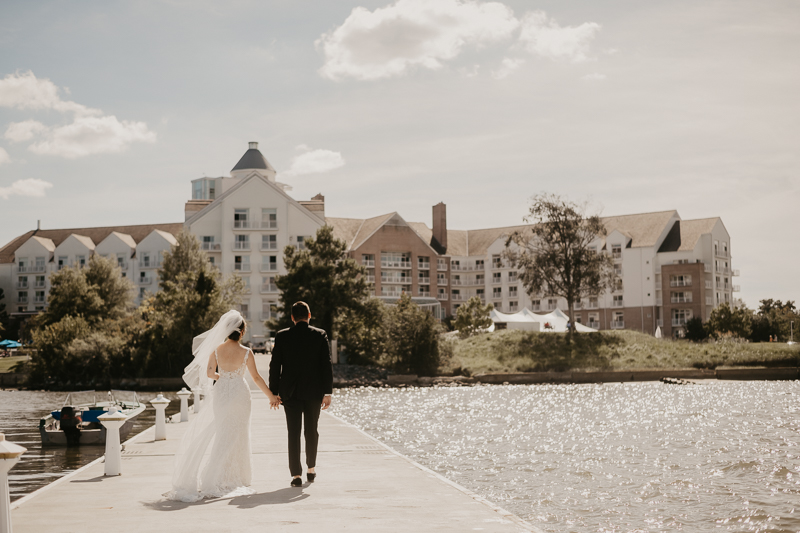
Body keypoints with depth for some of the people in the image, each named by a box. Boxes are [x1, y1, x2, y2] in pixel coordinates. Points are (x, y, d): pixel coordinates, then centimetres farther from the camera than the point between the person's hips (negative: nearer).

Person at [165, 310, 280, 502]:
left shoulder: (217, 350, -7)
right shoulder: (246, 353, -13)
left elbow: (209, 373, 0)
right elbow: (256, 377, -7)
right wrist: (271, 396, 3)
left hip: (221, 394, 2)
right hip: (239, 394, -2)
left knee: (223, 434, 15)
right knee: (236, 436, 8)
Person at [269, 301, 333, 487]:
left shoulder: (282, 336, -2)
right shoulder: (320, 335, -2)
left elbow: (275, 366, -2)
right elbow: (326, 365, -4)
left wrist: (274, 393, 4)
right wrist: (327, 392, -2)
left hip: (290, 392, -1)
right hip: (314, 391, 1)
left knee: (294, 433, 1)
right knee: (311, 431, 16)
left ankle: (296, 475, -3)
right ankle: (311, 469, 27)